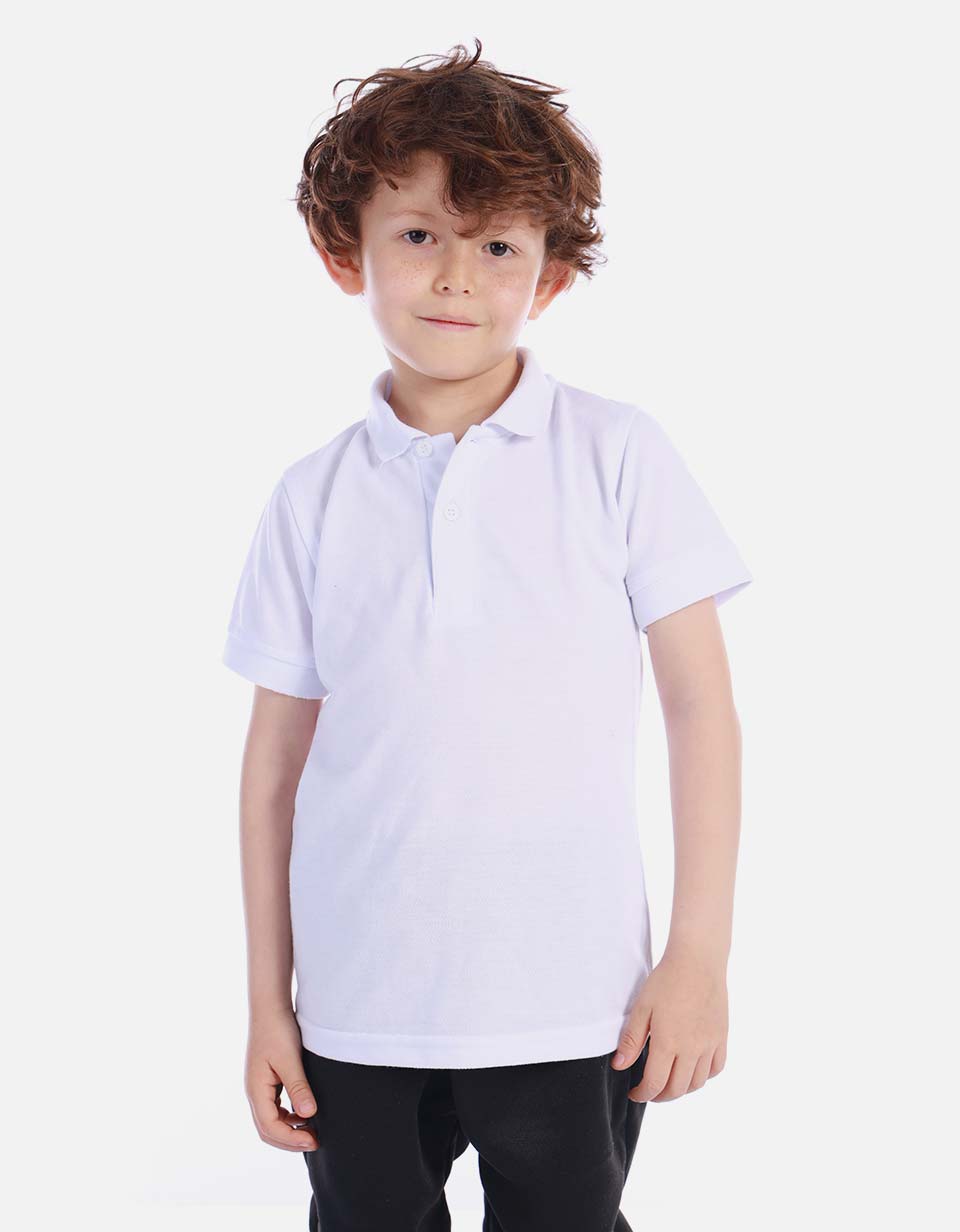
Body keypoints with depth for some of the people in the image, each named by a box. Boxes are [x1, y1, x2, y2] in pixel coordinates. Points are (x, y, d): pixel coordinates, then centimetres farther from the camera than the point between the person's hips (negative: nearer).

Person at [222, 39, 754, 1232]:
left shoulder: (616, 454, -4)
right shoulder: (314, 496, 1)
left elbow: (701, 702, -2)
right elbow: (278, 753, 5)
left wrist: (701, 953, -5)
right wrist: (266, 998, 6)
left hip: (570, 1005, -2)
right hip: (357, 1007, 2)